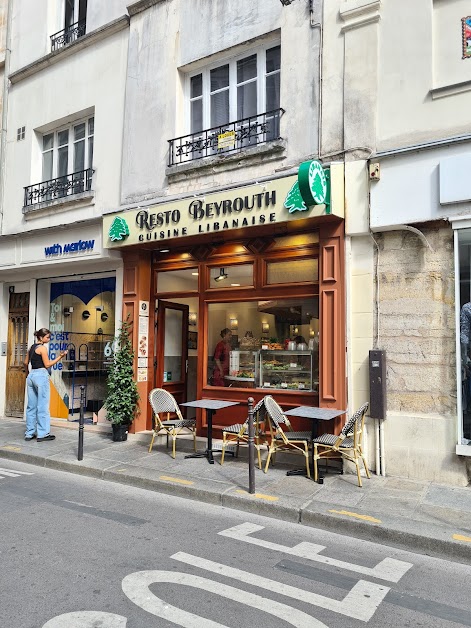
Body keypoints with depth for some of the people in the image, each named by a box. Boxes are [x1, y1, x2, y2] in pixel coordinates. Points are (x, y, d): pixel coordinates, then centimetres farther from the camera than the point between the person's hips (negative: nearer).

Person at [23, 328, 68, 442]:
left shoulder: (32, 347, 14)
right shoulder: (42, 348, -10)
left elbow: (26, 363, 21)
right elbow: (47, 364, -11)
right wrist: (60, 357, -11)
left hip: (31, 375, 9)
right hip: (41, 375, -8)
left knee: (31, 406, 12)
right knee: (43, 406, -3)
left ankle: (29, 433, 16)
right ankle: (42, 434, 0)